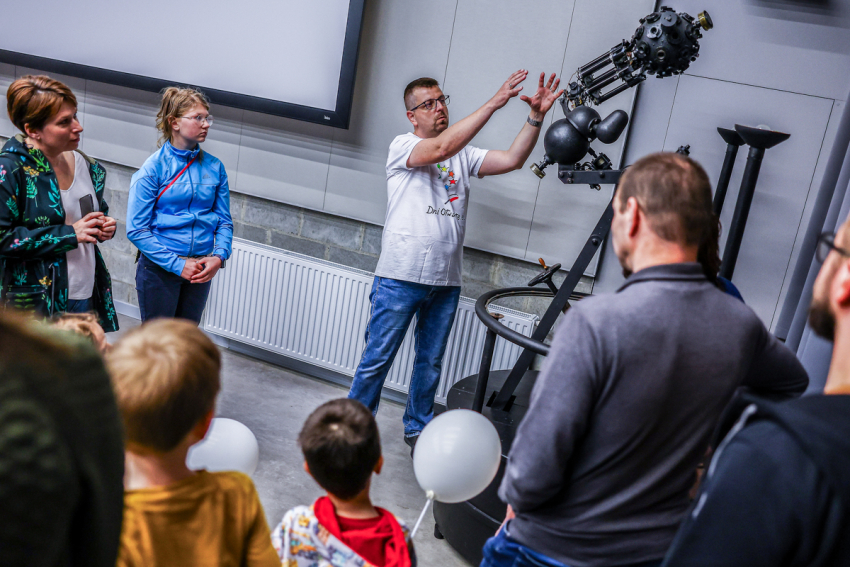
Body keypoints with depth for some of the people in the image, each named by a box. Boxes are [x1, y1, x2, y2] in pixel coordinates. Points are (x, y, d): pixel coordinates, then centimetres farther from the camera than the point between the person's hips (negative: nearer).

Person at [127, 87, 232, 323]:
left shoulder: (214, 167, 2)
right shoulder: (153, 168, -10)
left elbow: (224, 221, 6)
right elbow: (136, 229, -12)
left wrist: (219, 256, -12)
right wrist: (177, 264, -18)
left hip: (201, 271, 4)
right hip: (159, 268, -4)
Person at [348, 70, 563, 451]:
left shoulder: (464, 155, 13)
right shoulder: (402, 147, -3)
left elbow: (512, 160, 1)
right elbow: (440, 148, -23)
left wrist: (536, 116, -12)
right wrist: (494, 102, -25)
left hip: (446, 282, 5)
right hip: (400, 277, -5)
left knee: (431, 362, 15)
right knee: (378, 358, 3)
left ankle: (418, 428, 32)